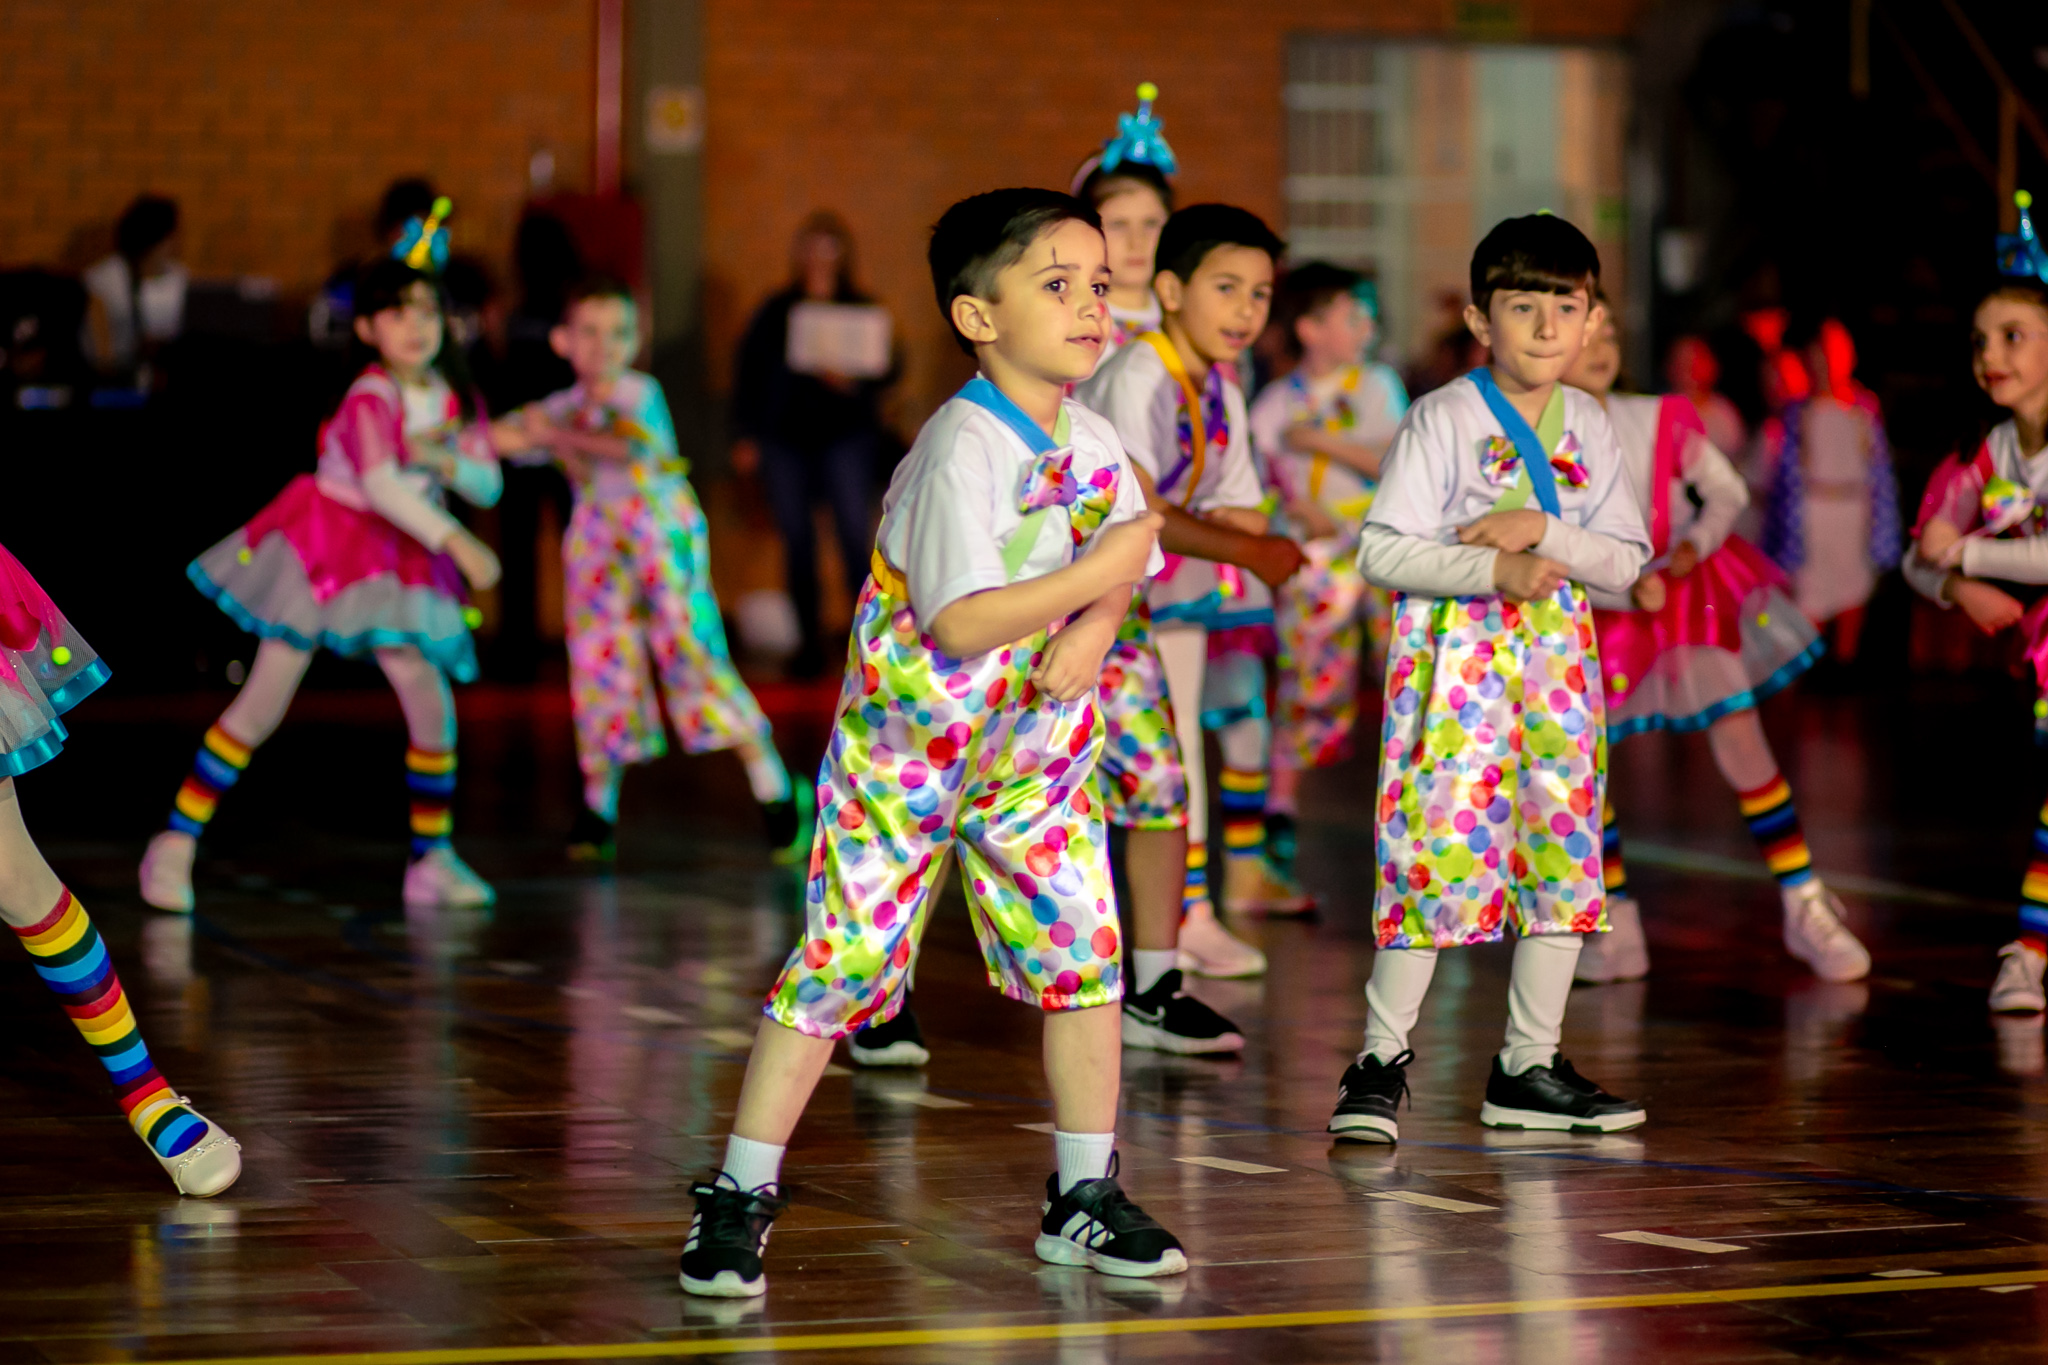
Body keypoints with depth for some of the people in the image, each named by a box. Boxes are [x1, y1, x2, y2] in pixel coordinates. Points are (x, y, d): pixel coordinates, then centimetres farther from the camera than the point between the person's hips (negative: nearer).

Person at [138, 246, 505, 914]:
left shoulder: (454, 399, 2)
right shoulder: (371, 397, -18)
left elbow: (487, 486, 4)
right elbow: (380, 486, -30)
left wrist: (446, 462, -17)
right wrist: (456, 542, -35)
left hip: (400, 561, 6)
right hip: (325, 547, -6)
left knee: (433, 706, -5)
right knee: (262, 704, -7)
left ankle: (432, 860, 10)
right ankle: (176, 843, 0)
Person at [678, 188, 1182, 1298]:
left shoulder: (1091, 443, 1)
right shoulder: (963, 452, -23)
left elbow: (1120, 570, 9)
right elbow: (959, 624, -29)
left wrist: (1091, 634, -12)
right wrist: (1096, 575, -26)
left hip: (1035, 744, 7)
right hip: (906, 745, -6)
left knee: (1083, 952, 1)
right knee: (841, 964, -5)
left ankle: (1084, 1201, 14)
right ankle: (738, 1198, 4)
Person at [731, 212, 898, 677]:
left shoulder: (862, 311, 8)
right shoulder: (776, 312, 11)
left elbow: (887, 370, 4)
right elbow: (750, 373, 11)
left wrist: (855, 384, -16)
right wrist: (748, 435, 5)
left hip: (846, 434, -2)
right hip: (783, 438, 2)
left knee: (854, 532, -12)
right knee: (796, 538, 2)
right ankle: (809, 641, 7)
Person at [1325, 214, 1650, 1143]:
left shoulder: (1589, 429, 10)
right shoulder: (1442, 421, -5)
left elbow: (1626, 562, 5)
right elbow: (1382, 551, -11)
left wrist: (1543, 531, -12)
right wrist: (1492, 571, -20)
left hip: (1557, 662, 5)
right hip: (1455, 658, -5)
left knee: (1564, 857, 5)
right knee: (1439, 853, -11)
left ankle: (1529, 1068, 15)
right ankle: (1380, 1061, -2)